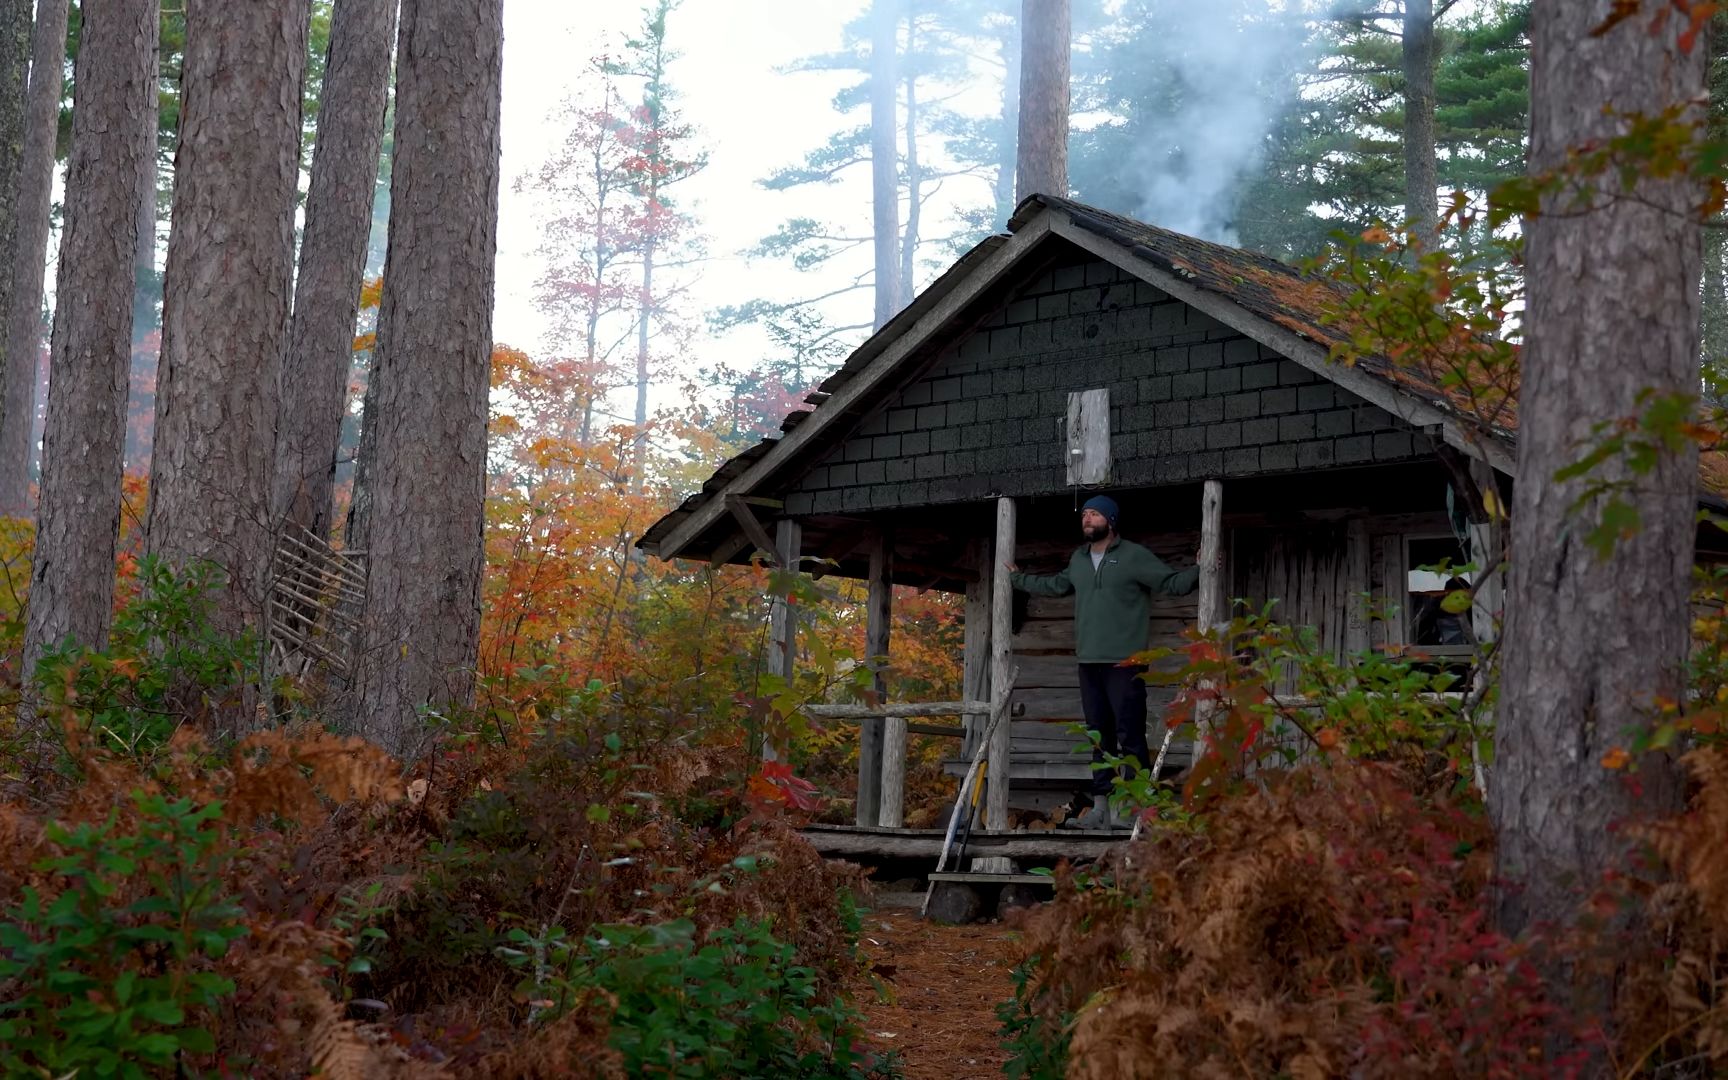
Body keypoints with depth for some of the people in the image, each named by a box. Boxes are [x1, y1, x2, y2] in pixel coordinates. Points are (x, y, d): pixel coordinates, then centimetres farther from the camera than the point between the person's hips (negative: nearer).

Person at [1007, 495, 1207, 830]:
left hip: (1124, 664, -7)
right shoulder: (1078, 559, 16)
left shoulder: (1134, 556, -4)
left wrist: (1198, 571, -21)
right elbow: (1055, 585, 34)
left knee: (1130, 737, -9)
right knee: (1100, 737, 11)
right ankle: (1101, 808, 16)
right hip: (1089, 663, 7)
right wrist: (1018, 578, 43)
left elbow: (1173, 582, -4)